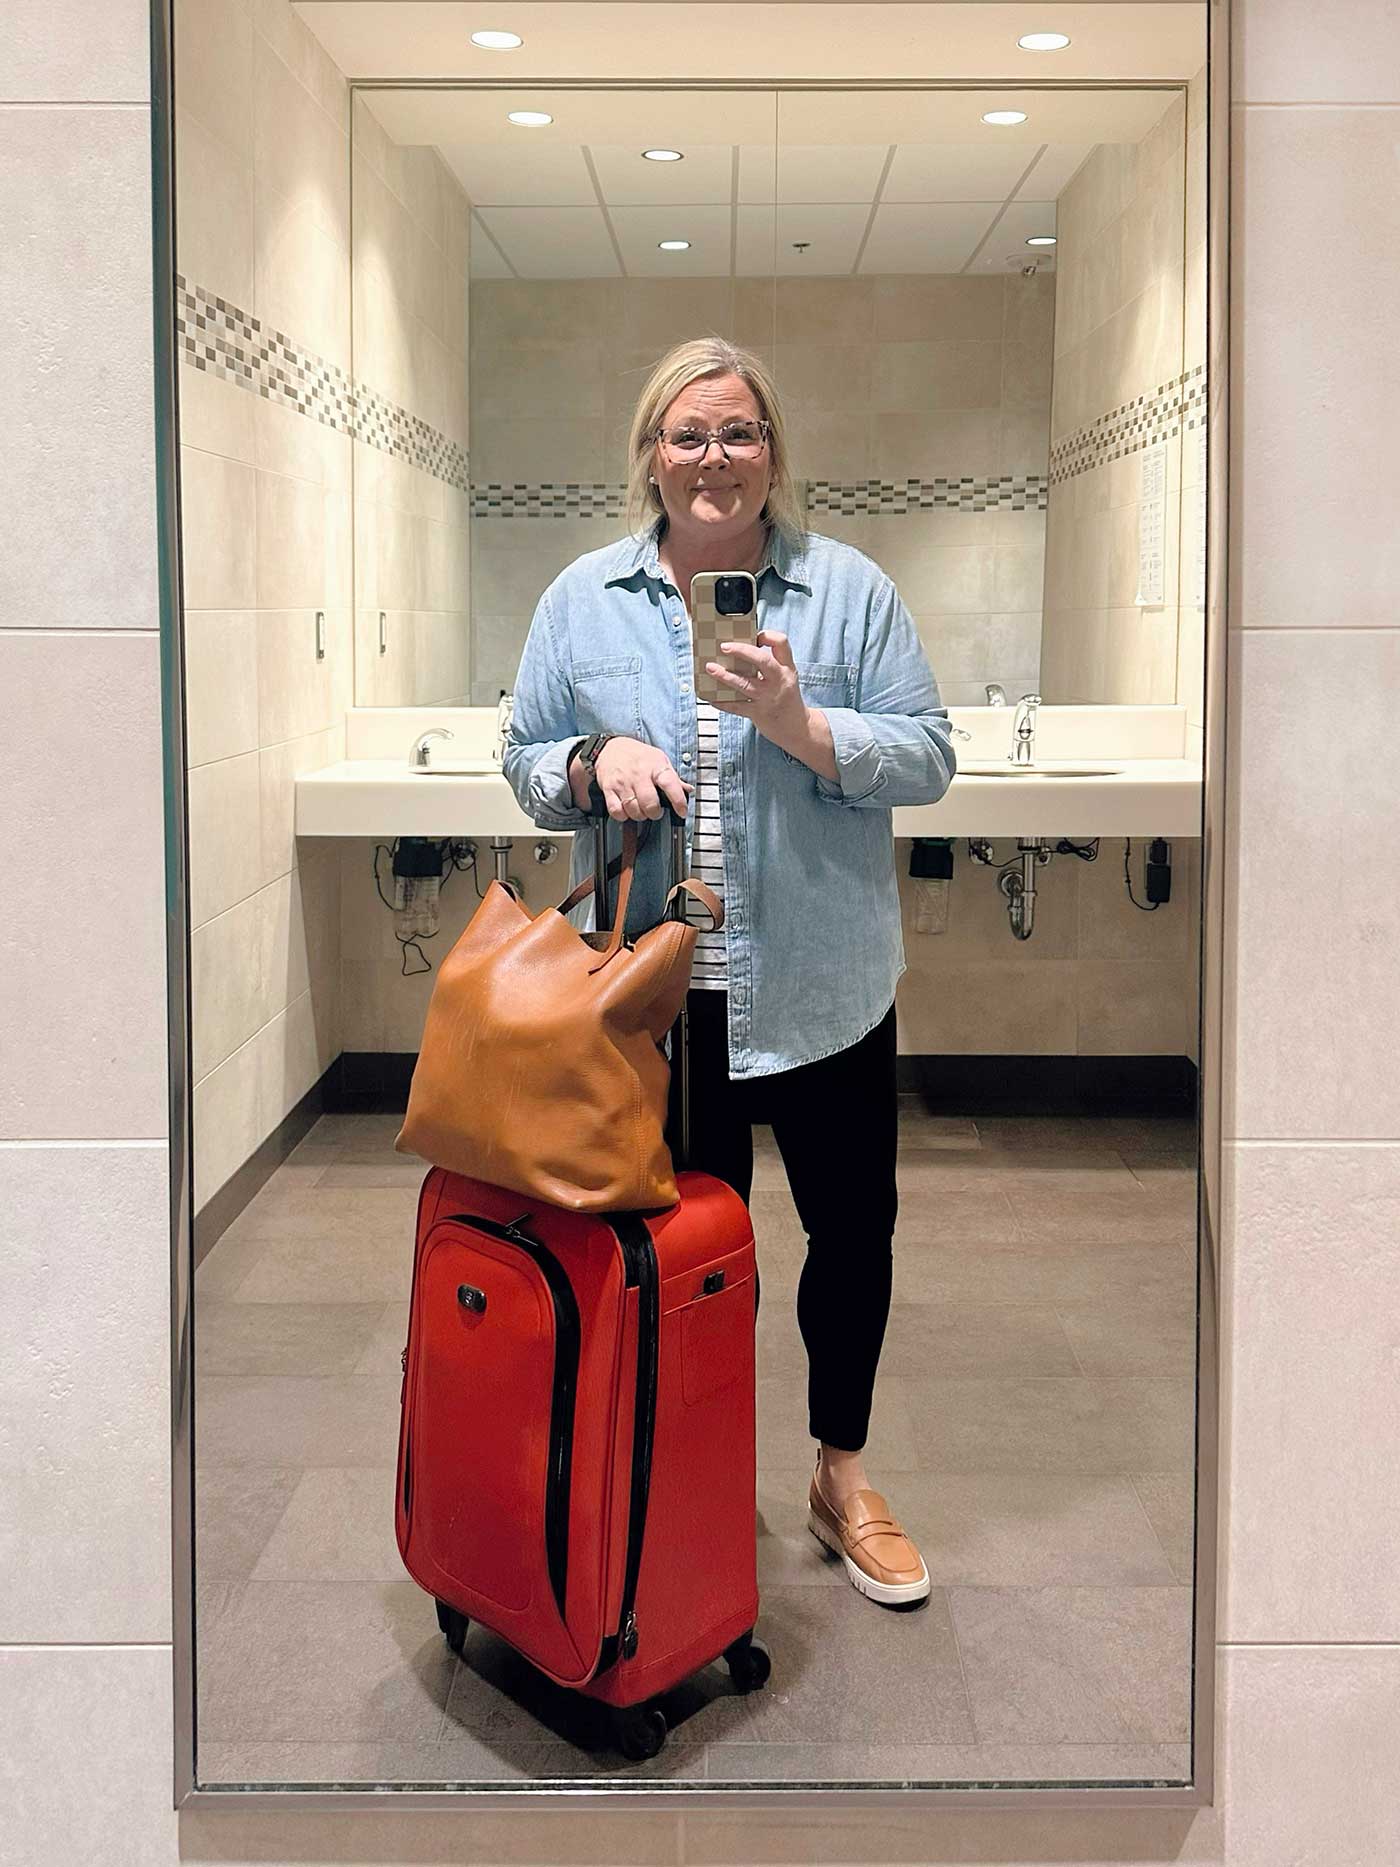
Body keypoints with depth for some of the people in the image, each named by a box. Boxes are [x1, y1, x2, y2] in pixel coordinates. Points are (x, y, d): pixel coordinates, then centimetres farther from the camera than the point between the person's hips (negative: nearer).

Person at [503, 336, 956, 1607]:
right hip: (657, 991, 1)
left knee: (854, 1227, 10)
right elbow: (529, 764, 8)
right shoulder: (584, 599, 4)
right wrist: (595, 762, -14)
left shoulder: (849, 587, -1)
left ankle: (842, 1474, 32)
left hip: (820, 988, 0)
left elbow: (929, 759, -4)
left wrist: (797, 722, -20)